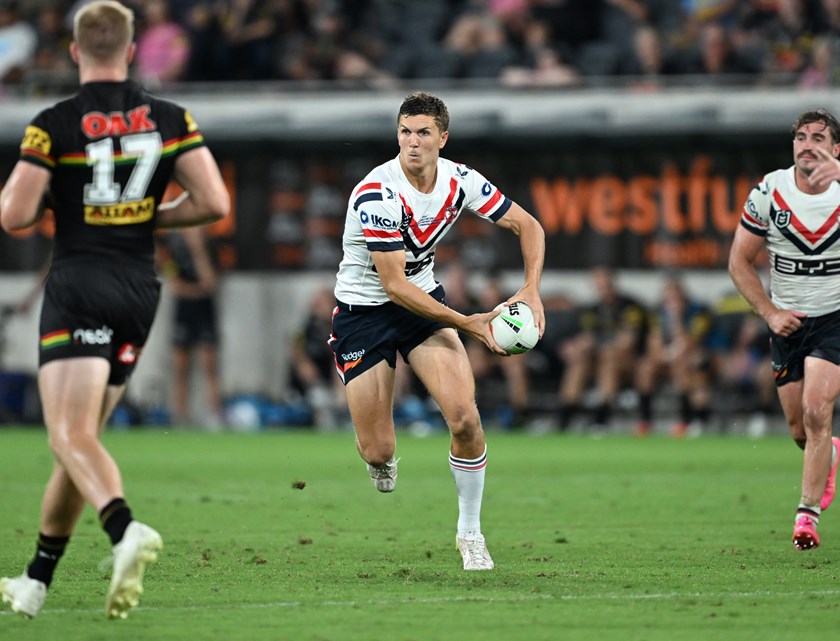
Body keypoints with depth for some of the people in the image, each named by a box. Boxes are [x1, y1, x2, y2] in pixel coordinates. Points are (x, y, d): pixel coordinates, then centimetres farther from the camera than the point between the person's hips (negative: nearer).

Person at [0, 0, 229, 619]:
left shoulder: (54, 125, -8)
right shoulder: (170, 119, 3)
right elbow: (214, 202, -2)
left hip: (78, 285, -5)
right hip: (140, 288, 5)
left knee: (72, 438, -13)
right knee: (80, 436, 14)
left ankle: (127, 529, -41)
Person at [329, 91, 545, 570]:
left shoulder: (459, 180, -10)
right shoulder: (377, 194, -26)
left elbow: (528, 226, 1)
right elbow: (394, 284, -26)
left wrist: (531, 289, -16)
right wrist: (468, 324, -28)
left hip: (425, 300, 4)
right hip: (364, 311, -4)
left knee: (465, 417, -17)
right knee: (378, 452, -8)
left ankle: (470, 531, 4)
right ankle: (383, 460, 34)